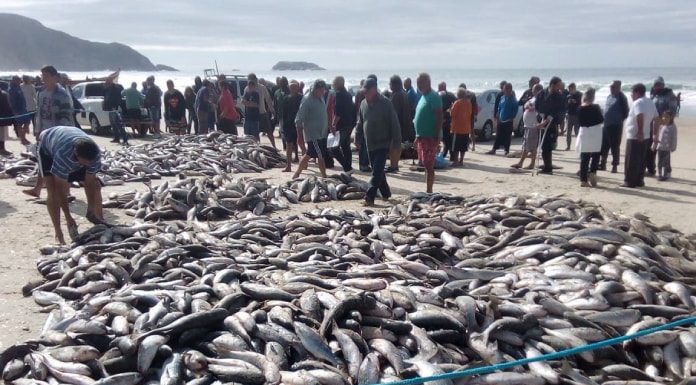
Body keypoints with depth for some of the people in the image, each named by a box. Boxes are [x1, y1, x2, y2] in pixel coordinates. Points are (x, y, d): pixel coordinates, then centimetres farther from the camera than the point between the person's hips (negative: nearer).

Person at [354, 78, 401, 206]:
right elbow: (360, 122, 18)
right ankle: (385, 193, 27)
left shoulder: (385, 103, -10)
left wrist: (396, 141, -12)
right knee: (378, 171, 14)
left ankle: (370, 196, -14)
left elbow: (394, 123, -11)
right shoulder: (363, 104, 8)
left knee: (377, 171, -11)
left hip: (383, 144, -6)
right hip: (370, 144, 7)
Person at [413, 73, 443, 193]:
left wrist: (437, 136, -25)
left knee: (428, 165, -9)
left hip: (430, 137, -10)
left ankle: (428, 191, -6)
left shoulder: (433, 97, -12)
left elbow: (439, 117, -19)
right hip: (422, 137, 10)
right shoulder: (423, 96, 18)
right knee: (426, 165, 13)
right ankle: (429, 191, 20)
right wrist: (418, 136, 21)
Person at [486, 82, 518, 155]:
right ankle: (494, 149, 9)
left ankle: (507, 150, 11)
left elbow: (516, 109, -10)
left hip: (508, 121, -5)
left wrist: (512, 118, -14)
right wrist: (497, 117, 8)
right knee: (498, 136, 7)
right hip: (501, 121, 5)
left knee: (507, 136, 2)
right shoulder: (502, 97, 10)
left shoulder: (513, 99, -7)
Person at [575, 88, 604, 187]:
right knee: (595, 155, 14)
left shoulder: (580, 108, 0)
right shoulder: (595, 107, -9)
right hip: (595, 134, -3)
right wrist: (600, 112, 16)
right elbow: (601, 120, 0)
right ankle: (592, 172, -6)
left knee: (584, 158, 6)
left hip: (584, 134, 3)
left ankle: (583, 180, 5)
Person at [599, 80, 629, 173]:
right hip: (606, 125, 7)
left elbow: (625, 111, -10)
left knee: (615, 147, 0)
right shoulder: (609, 97, 12)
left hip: (616, 126, -7)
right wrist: (604, 119, 11)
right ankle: (603, 164, 21)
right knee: (604, 146, 11)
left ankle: (615, 166, 8)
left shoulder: (621, 98, -10)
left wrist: (620, 119, -10)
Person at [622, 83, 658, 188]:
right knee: (641, 160, 13)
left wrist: (640, 131, -26)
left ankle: (630, 182, 1)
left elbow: (640, 116, -30)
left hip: (634, 137, -9)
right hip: (645, 136, 9)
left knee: (631, 161, -2)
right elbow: (655, 118, 15)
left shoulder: (637, 103, -15)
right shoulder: (650, 103, 13)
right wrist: (650, 130, 18)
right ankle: (639, 180, 17)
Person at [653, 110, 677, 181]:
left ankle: (665, 175, 4)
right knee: (659, 162, 8)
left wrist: (673, 147, -9)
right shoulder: (661, 126, 9)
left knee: (666, 162, -1)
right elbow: (656, 136, 15)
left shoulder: (672, 127, -5)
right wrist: (654, 145, 15)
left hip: (667, 148, -5)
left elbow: (674, 138, -5)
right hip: (659, 147, 5)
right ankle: (660, 174, 17)